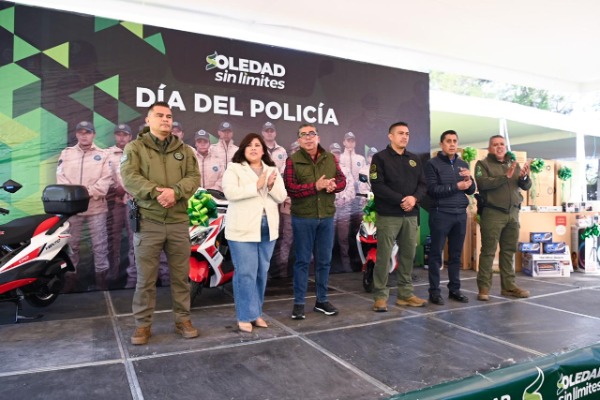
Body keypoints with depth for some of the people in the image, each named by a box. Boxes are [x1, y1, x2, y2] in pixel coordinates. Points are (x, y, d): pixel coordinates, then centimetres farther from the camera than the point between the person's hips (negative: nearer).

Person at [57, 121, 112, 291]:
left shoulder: (102, 155, 7)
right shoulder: (66, 154, 11)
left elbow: (106, 179, -4)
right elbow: (61, 177, 1)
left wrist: (88, 193, -17)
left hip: (96, 206, -1)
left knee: (99, 244, 2)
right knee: (72, 243, 9)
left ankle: (101, 274, 11)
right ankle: (72, 274, 20)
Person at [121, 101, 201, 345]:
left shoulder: (184, 150, 13)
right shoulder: (135, 147, 4)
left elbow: (194, 177, 0)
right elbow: (129, 177, -10)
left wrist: (175, 191, -18)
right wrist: (157, 192, -23)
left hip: (178, 221, 3)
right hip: (147, 221, -2)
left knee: (180, 275, 10)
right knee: (146, 277, 5)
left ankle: (182, 319, 23)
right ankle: (143, 324, 19)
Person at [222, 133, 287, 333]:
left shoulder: (272, 170, 13)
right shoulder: (234, 168, 0)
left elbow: (281, 197, 7)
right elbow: (230, 192, -16)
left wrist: (272, 186, -13)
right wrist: (256, 186, -18)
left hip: (268, 228, 5)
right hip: (243, 229, -5)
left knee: (262, 272, 11)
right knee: (245, 272, -4)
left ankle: (256, 313, 23)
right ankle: (245, 316, 7)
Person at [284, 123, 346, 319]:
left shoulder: (330, 158, 9)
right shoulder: (293, 160, -4)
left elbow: (342, 180, 7)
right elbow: (290, 188, -14)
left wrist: (333, 185, -16)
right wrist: (315, 186, -23)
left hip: (327, 217, 4)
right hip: (303, 217, -4)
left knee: (324, 260, 11)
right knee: (302, 260, 3)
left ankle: (322, 300, 24)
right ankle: (299, 303, 13)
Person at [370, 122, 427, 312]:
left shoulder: (414, 159, 16)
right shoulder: (380, 157, -1)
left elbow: (423, 184, 11)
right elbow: (377, 185, -11)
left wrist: (414, 198, -10)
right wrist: (400, 200, -16)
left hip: (411, 215, 6)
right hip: (388, 215, -5)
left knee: (408, 255, 9)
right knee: (384, 256, -4)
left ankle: (406, 294, 19)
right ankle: (380, 296, 4)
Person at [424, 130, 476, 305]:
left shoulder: (463, 164, 16)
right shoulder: (433, 164, -2)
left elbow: (471, 191, 12)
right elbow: (432, 190, -13)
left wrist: (469, 180, -8)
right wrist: (456, 187, -16)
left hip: (460, 214, 5)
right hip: (440, 213, -5)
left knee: (456, 254, 11)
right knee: (436, 254, 0)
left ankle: (454, 289, 20)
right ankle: (434, 291, 6)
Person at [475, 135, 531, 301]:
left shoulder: (514, 164, 16)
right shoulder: (483, 164, 1)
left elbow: (526, 186, 8)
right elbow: (483, 183, -17)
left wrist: (525, 177, -13)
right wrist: (505, 176, -21)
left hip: (512, 213, 5)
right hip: (492, 213, -5)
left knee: (509, 250, 10)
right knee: (488, 251, -3)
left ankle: (508, 286, 19)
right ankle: (484, 287, 2)